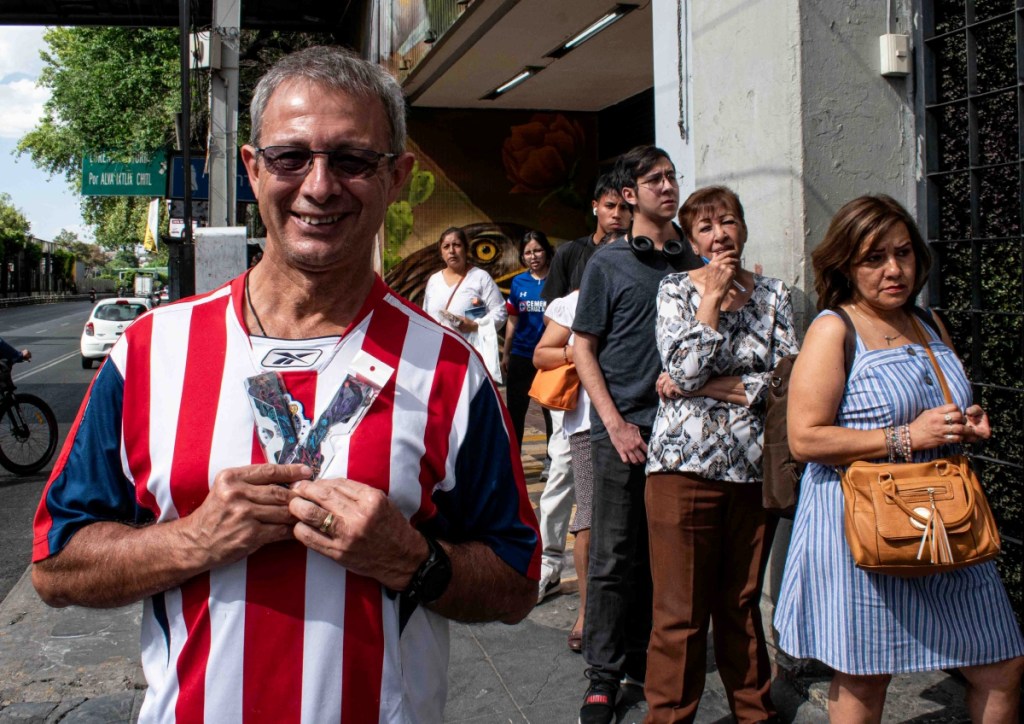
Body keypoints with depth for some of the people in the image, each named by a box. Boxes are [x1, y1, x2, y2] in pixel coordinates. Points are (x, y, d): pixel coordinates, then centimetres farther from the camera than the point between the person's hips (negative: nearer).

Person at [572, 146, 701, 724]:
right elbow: (584, 348, 0)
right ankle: (605, 675, 12)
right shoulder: (609, 264, 1)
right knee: (615, 557, 1)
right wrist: (615, 423, -9)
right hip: (624, 428, -3)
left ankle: (643, 659, 24)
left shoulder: (694, 263, 11)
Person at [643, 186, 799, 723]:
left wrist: (711, 387, -11)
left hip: (754, 467, 3)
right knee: (681, 612, 1)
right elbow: (685, 369, -13)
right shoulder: (675, 289, 2)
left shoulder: (773, 295, 9)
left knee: (742, 605, 15)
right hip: (685, 463, -3)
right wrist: (712, 296, -10)